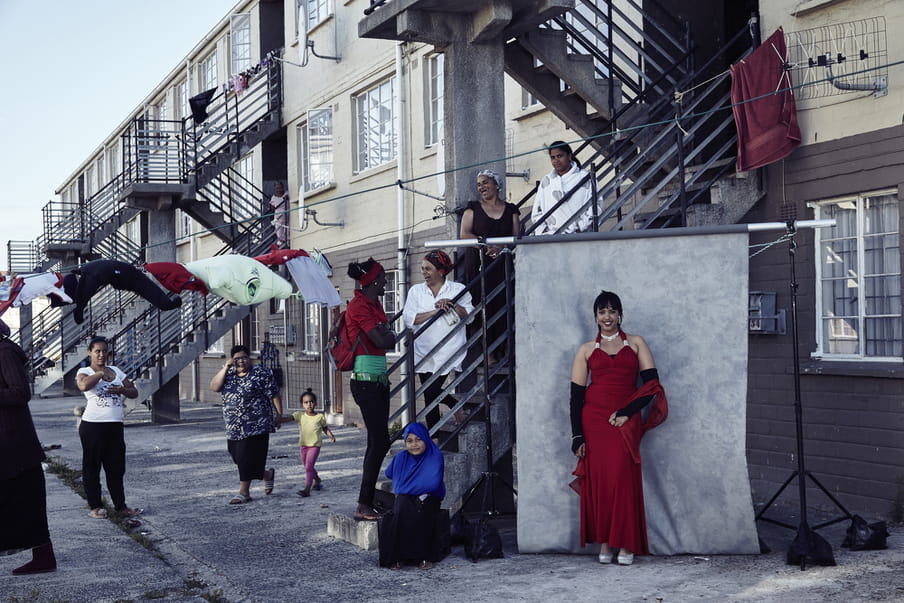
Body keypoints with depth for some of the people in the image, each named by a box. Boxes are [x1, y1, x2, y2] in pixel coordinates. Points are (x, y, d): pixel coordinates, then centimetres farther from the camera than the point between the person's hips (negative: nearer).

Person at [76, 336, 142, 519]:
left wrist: (122, 389, -5)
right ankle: (95, 506, 8)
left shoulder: (116, 371, 15)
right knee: (92, 466, 1)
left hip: (115, 426, 5)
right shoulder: (84, 372, -1)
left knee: (116, 467, 7)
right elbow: (83, 385, -26)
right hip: (93, 425, -5)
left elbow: (134, 392, 16)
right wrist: (101, 373, -12)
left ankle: (120, 506, 12)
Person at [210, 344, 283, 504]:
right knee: (238, 458, 13)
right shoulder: (229, 374, 10)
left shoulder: (261, 374, -6)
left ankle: (244, 492, 2)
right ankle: (267, 474, 34)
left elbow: (274, 395, -5)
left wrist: (279, 414, -7)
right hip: (233, 428, 7)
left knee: (247, 459, -7)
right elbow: (214, 387, -4)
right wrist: (225, 368, -11)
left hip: (256, 426, -7)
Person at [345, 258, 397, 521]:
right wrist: (386, 333, 4)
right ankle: (363, 506, -10)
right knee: (379, 442, -12)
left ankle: (367, 502, 13)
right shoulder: (358, 305, -12)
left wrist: (385, 333, -2)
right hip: (366, 379, -10)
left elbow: (391, 342, 18)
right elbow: (381, 340, -16)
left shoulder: (375, 305, 17)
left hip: (379, 379, 10)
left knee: (378, 442, 9)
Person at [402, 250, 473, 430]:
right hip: (424, 353, 3)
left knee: (432, 392, -10)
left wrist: (452, 305, -14)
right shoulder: (416, 291, 10)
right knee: (429, 396, 5)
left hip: (448, 352, -3)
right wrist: (435, 312, -11)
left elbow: (469, 315, 1)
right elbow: (408, 318, -3)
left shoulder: (458, 289, 6)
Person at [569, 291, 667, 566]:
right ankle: (604, 543, 7)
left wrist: (627, 412, -8)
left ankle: (626, 545, -1)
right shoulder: (587, 350, 10)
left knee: (622, 479, -9)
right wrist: (577, 436, -2)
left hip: (624, 421, -1)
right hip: (593, 419, 1)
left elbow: (652, 384, 3)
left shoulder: (635, 343, 10)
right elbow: (576, 394, 6)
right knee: (597, 479, -2)